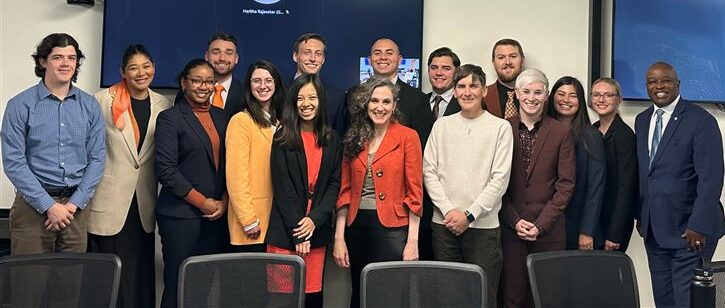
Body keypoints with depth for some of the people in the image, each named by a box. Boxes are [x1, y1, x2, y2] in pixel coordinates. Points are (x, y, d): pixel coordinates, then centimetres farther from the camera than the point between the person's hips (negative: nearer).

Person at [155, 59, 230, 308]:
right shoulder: (169, 118, -1)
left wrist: (224, 201, -1)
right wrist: (202, 202, -9)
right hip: (181, 214, -4)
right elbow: (166, 170, -9)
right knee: (178, 284, -1)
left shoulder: (221, 117, 14)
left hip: (218, 214, 4)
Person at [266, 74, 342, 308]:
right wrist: (298, 233, -11)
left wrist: (314, 219, -9)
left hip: (317, 231, 3)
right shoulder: (283, 139, -2)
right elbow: (283, 188, -6)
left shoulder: (331, 140, 9)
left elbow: (334, 184, 5)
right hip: (286, 233, -3)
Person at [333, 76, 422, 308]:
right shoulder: (354, 139, 9)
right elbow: (345, 191, 7)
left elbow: (414, 192, -6)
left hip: (392, 228, -4)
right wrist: (339, 238, 2)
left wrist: (412, 241, -11)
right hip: (357, 228, 4)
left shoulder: (408, 137, -3)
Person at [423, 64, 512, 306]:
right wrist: (448, 210, -7)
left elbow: (500, 179, -5)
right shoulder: (442, 125, 9)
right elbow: (429, 171, 4)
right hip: (444, 223, 2)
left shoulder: (500, 127, 1)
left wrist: (469, 215, -10)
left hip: (483, 225, -2)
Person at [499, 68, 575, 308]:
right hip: (509, 227, 0)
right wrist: (515, 221, -5)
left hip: (549, 231, 0)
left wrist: (540, 225, -8)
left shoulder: (561, 133, 3)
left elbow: (566, 184, 0)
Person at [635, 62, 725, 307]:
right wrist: (640, 216, 10)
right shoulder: (642, 120, 11)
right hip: (653, 229, 6)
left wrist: (698, 226, -19)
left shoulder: (701, 121, -10)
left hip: (689, 230, -6)